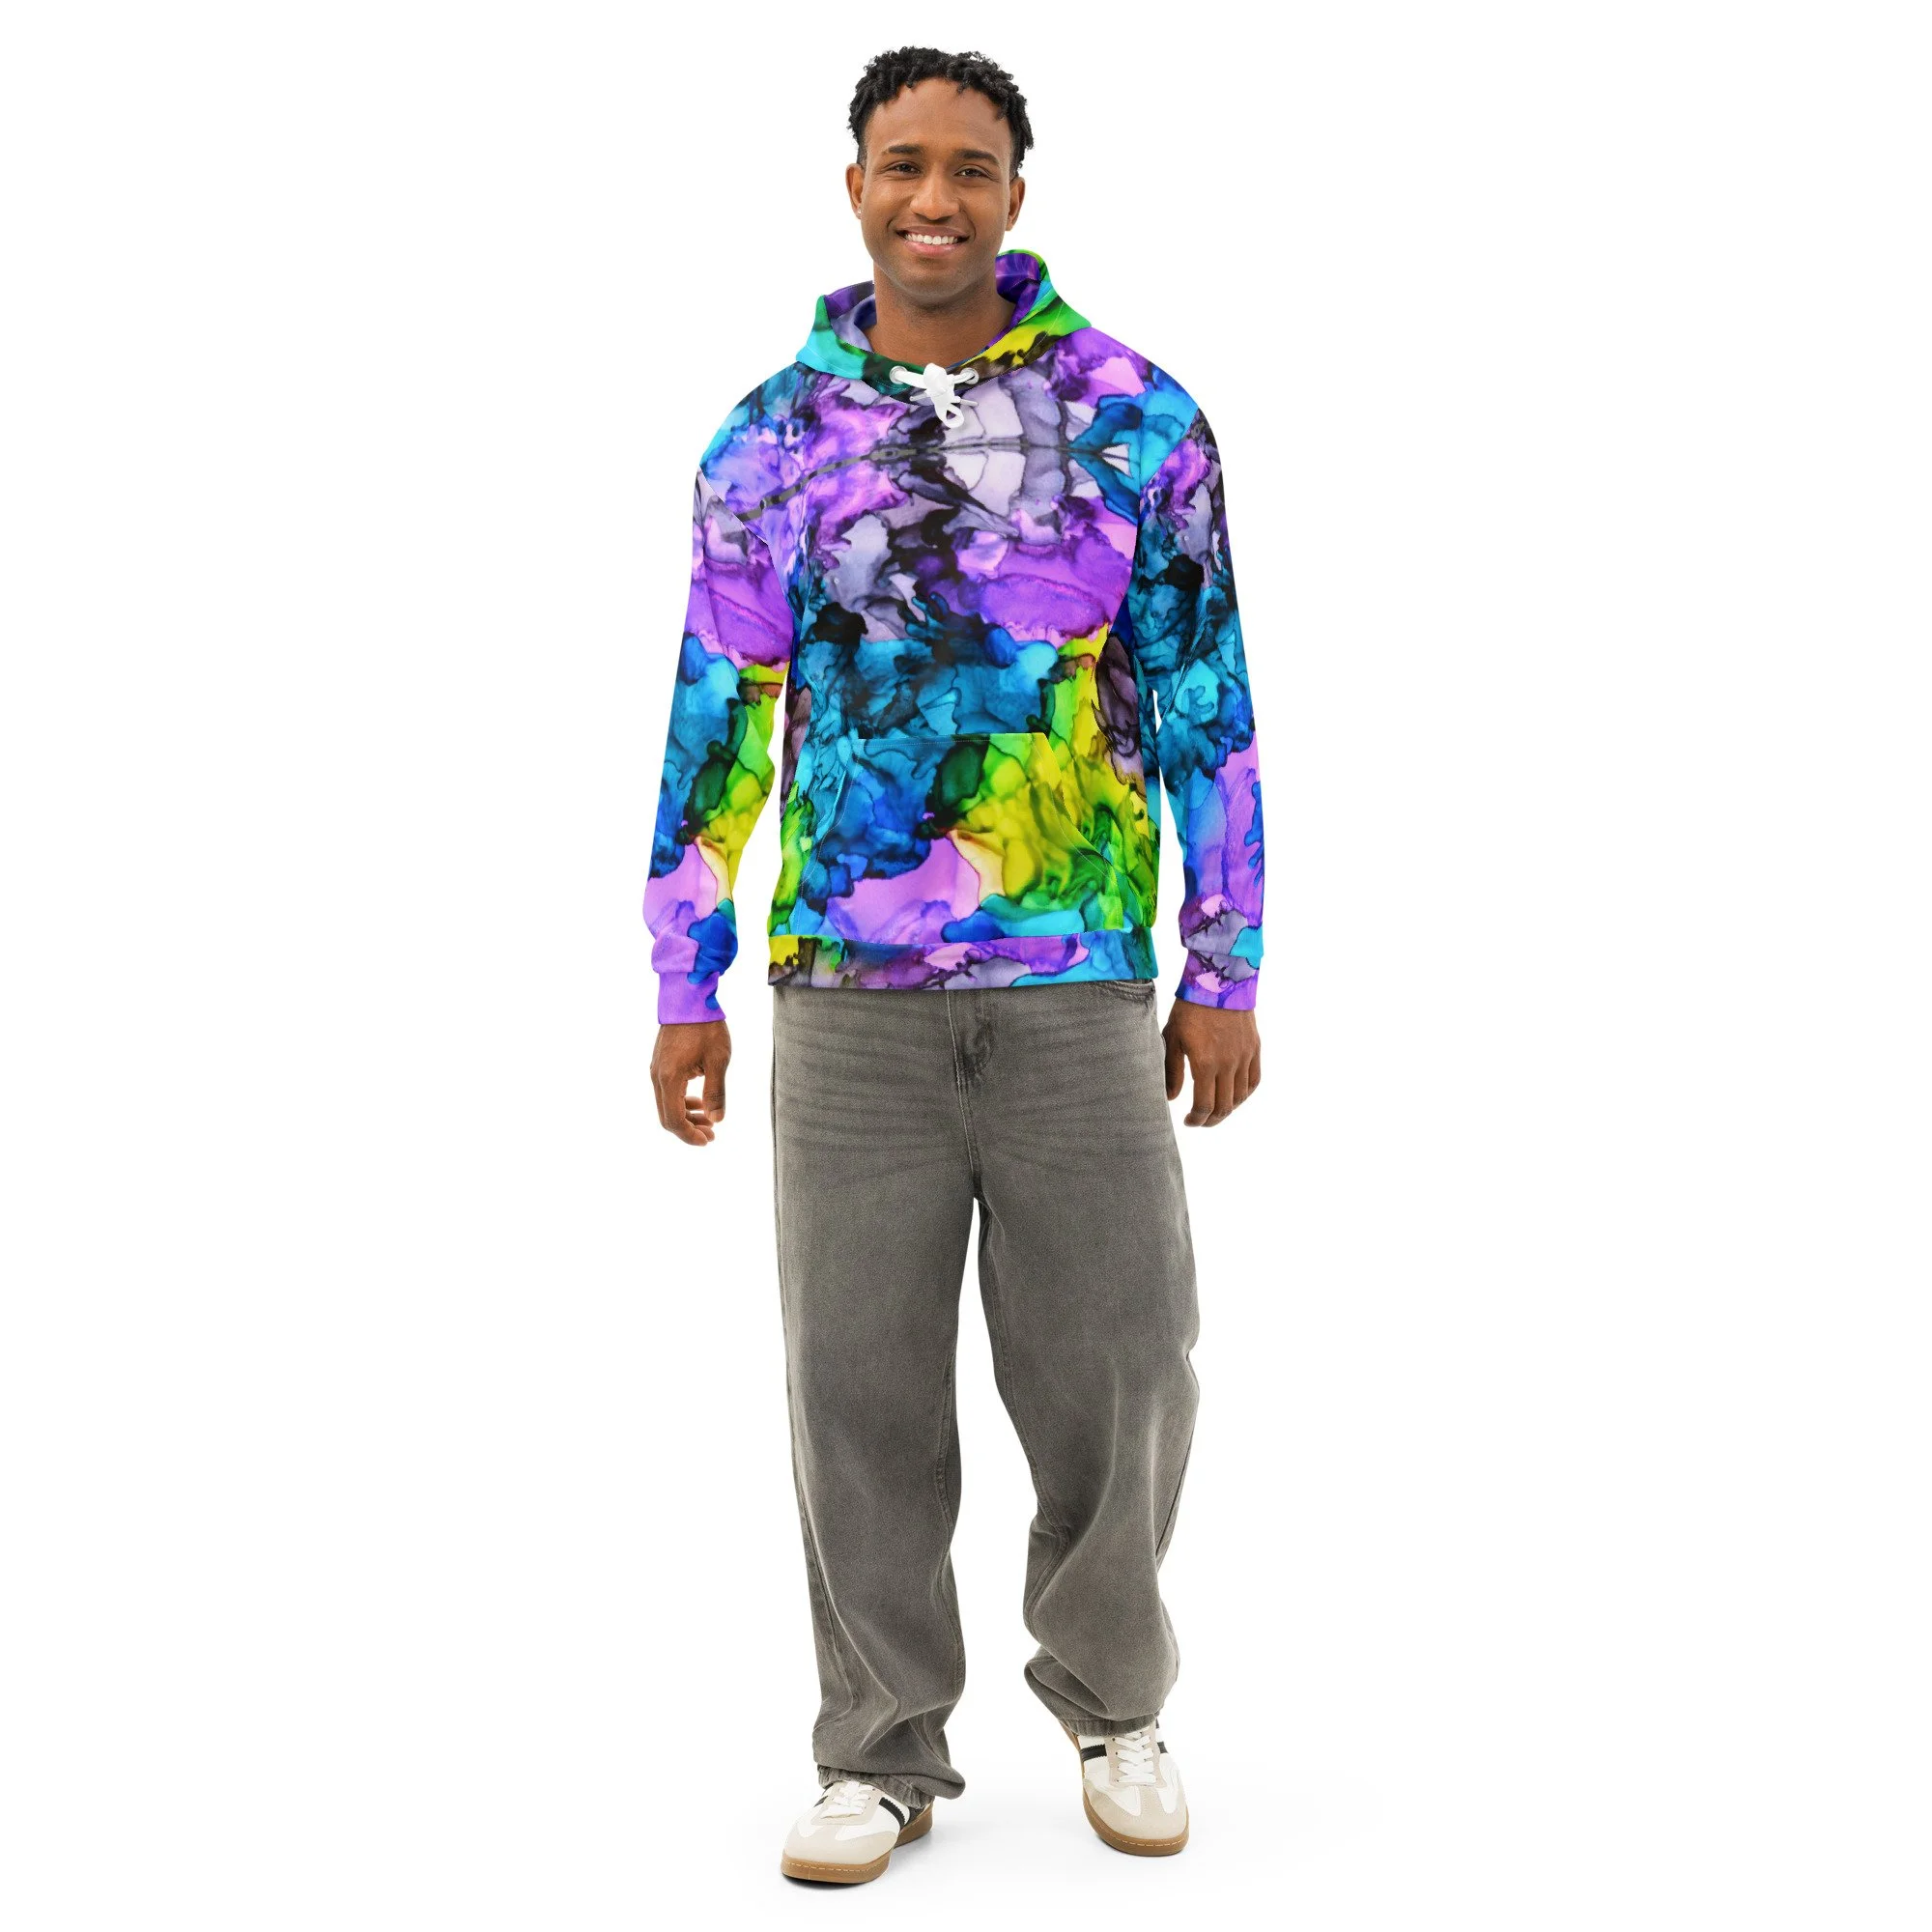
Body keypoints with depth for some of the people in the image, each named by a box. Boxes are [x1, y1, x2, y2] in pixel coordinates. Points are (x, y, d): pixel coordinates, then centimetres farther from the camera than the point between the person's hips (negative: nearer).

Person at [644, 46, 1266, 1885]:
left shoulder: (1134, 416, 2)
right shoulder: (770, 439, 7)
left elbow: (1207, 705, 4)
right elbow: (718, 725, 9)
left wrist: (1225, 971, 1)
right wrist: (684, 991, 7)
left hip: (1081, 989, -1)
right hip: (845, 991, 1)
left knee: (1114, 1368, 6)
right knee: (861, 1381, 5)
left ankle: (1110, 1695, 30)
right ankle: (884, 1746, 21)